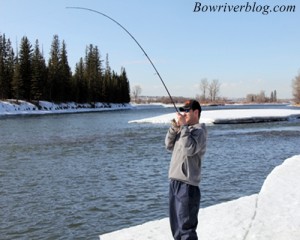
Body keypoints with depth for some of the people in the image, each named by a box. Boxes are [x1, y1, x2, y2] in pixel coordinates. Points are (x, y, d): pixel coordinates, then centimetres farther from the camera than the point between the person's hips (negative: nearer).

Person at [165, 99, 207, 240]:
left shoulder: (199, 131, -9)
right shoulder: (184, 129, 16)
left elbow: (190, 149, -24)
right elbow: (169, 145, 11)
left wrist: (183, 126, -20)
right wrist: (174, 127, -1)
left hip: (187, 184, -9)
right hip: (174, 181, 9)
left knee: (186, 226, -6)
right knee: (176, 225, 19)